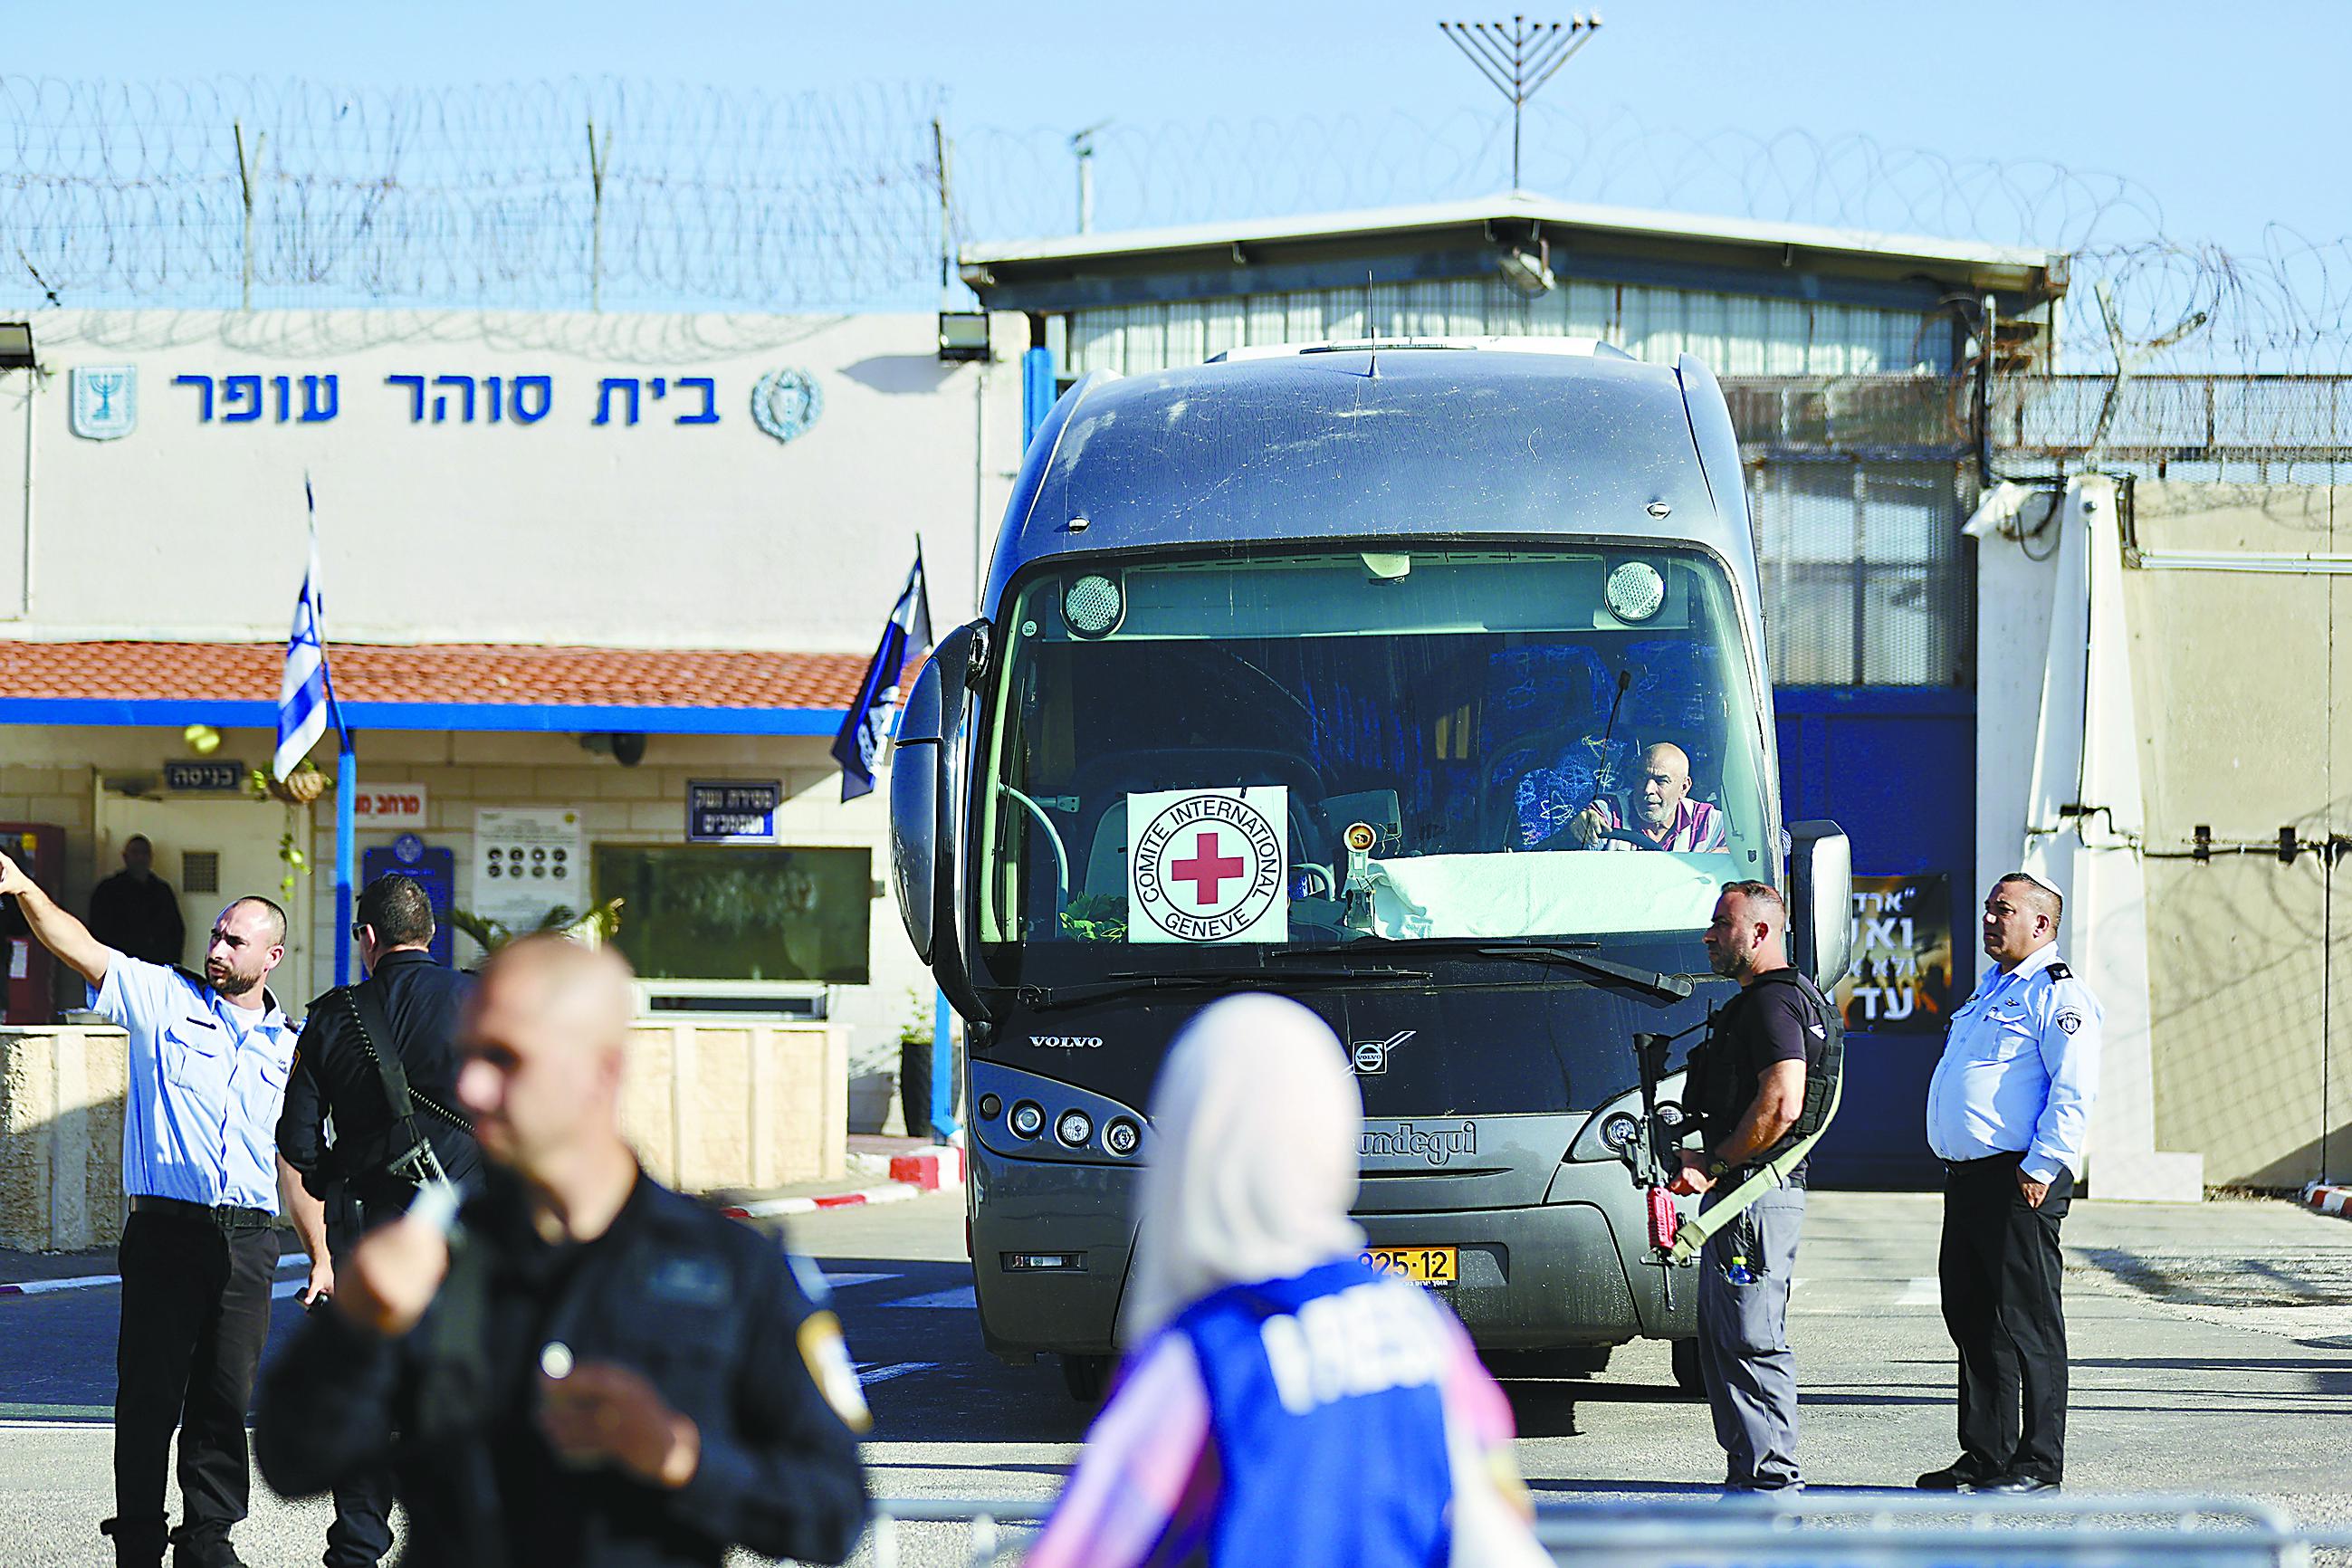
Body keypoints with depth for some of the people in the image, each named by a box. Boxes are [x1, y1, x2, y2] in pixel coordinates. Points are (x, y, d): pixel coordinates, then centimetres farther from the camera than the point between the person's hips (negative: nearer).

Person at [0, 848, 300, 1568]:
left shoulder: (288, 1046, 13)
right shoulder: (163, 998, 5)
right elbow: (80, 948, -7)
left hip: (249, 1238, 3)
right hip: (165, 1230, -2)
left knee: (227, 1398, 4)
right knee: (150, 1392, -2)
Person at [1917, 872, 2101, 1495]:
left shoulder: (2058, 994, -8)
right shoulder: (1992, 990, 22)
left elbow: (2073, 1093, -17)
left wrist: (2040, 1169, -22)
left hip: (2020, 1183, -10)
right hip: (1968, 1178, 10)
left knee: (2027, 1321, -6)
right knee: (1970, 1317, 11)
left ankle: (2039, 1463, -3)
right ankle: (1985, 1455, 18)